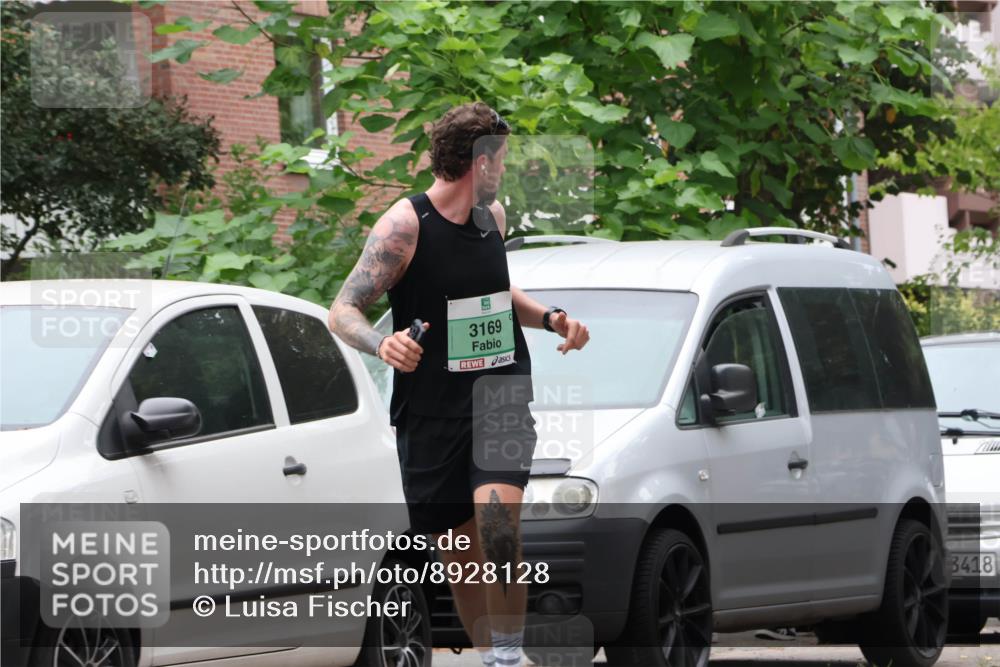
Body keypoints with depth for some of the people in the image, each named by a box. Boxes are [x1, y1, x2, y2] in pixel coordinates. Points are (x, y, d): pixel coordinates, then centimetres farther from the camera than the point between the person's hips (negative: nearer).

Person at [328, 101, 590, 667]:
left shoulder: (493, 216, 9)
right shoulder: (404, 224, -9)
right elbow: (343, 311, -11)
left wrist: (550, 319, 11)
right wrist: (382, 344, -32)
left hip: (500, 400, 2)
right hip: (430, 413, -2)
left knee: (498, 517, -23)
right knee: (460, 553, 5)